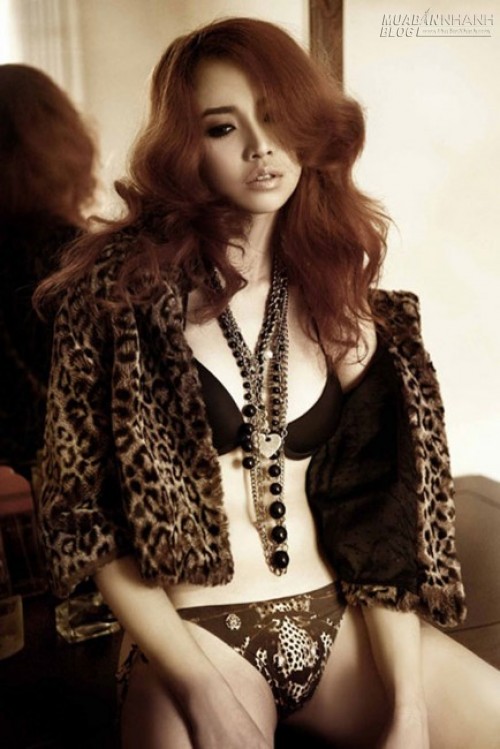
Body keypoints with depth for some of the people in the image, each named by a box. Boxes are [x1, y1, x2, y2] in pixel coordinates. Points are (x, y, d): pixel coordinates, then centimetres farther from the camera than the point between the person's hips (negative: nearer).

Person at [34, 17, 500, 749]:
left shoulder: (337, 291, 6)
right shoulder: (121, 284, -5)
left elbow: (378, 512, 3)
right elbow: (82, 509, -5)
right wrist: (203, 688, -13)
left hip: (338, 622, 4)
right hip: (188, 636, -3)